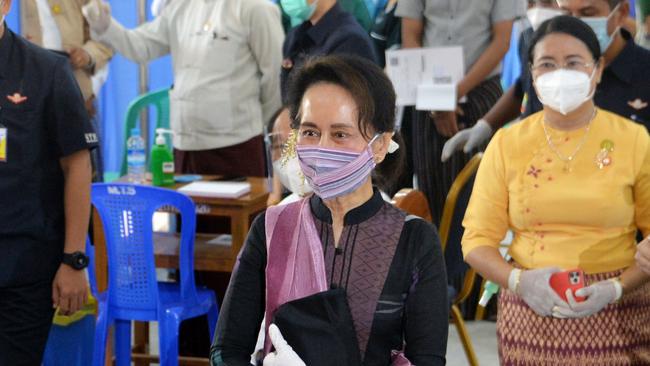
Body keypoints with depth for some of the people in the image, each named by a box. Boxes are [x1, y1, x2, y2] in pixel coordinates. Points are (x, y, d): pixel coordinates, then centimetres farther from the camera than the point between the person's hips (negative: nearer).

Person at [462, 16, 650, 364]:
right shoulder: (507, 143, 2)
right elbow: (477, 239, 2)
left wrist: (616, 288, -16)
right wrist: (518, 280, -15)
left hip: (615, 317, -1)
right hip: (530, 314, 1)